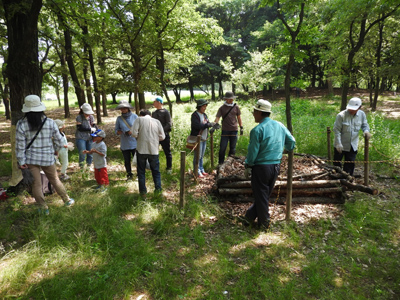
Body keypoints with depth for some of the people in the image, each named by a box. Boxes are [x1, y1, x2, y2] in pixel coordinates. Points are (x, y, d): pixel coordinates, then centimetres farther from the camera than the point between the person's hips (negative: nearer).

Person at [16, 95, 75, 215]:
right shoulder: (50, 123, -7)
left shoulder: (21, 125, -10)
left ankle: (43, 208, 19)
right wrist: (55, 150, 20)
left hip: (31, 159, -1)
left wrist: (21, 161, -1)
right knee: (55, 180, 18)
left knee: (36, 184, 10)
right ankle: (67, 200, 29)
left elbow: (20, 146, -8)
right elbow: (59, 140, 0)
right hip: (48, 157, 1)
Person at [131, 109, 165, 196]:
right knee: (156, 170, 15)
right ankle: (158, 189, 16)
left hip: (141, 150, -1)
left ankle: (143, 190, 17)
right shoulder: (157, 121, 6)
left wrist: (139, 137, 9)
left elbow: (134, 133, -11)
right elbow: (162, 137, 2)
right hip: (154, 150, 2)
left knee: (141, 171, 12)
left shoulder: (139, 119, 0)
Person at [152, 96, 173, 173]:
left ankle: (169, 168, 16)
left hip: (164, 135, -6)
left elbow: (169, 124, -13)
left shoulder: (165, 112, -6)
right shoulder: (154, 113, 15)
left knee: (167, 152, 4)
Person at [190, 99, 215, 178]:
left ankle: (201, 170, 26)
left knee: (201, 156, 16)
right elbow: (198, 126, -24)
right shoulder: (194, 115, -13)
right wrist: (210, 124, -22)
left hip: (204, 138, 8)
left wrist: (213, 124, -8)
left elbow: (207, 124, 14)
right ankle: (197, 172, 6)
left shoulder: (204, 114, 13)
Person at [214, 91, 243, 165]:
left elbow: (239, 117, 14)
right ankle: (220, 163, 10)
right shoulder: (222, 108, 2)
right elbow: (217, 117, -5)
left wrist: (241, 127, 11)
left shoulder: (236, 107, 7)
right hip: (225, 131, -2)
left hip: (234, 130, 2)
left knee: (233, 148, 8)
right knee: (222, 148, -2)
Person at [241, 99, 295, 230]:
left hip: (261, 167, -6)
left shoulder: (257, 130, -16)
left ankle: (264, 223, 21)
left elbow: (253, 151, -14)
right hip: (276, 166, 7)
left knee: (261, 196, 9)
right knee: (265, 194, 17)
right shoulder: (280, 126, 3)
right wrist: (287, 149, 32)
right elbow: (292, 141, 12)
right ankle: (249, 216, 31)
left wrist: (248, 166, -2)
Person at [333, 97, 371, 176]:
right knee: (337, 163, 10)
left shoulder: (362, 114, -4)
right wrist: (338, 144, -20)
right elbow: (336, 130, -16)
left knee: (350, 164, 14)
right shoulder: (341, 115, -18)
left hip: (353, 146, 4)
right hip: (341, 145, -3)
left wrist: (366, 131, -14)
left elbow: (364, 125, 11)